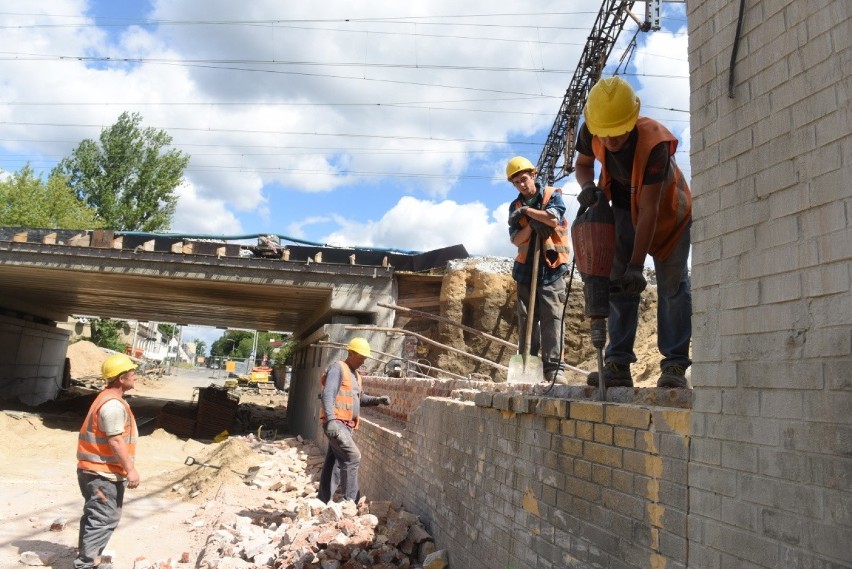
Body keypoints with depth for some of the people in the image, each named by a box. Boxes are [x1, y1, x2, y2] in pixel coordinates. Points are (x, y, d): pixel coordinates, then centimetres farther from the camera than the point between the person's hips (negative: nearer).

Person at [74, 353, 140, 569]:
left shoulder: (108, 399, 13)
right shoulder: (113, 404, -21)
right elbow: (115, 441, -23)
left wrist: (125, 468, 23)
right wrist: (130, 469, -20)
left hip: (99, 470, 11)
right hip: (104, 472, -11)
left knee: (95, 516, 19)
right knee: (104, 519, -6)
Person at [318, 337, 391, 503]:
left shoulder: (355, 375, 21)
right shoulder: (338, 368, -8)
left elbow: (360, 398, 27)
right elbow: (328, 395, -18)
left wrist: (378, 400, 9)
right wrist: (331, 419, -29)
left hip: (346, 425, 9)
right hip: (336, 423, -9)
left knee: (334, 463, 10)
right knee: (353, 456, -16)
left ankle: (323, 501, 17)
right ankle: (350, 500, -11)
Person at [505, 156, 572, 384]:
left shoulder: (553, 195, 3)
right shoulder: (515, 207, 12)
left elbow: (554, 219, -17)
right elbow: (516, 240, 1)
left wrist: (528, 211, -7)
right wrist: (532, 223, -14)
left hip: (551, 268, -4)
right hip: (526, 269, 4)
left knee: (552, 319, -8)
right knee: (526, 321, 3)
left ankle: (554, 368, -8)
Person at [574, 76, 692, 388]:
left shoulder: (654, 143, -38)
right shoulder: (590, 133, -24)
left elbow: (649, 210, -36)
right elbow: (582, 163, 0)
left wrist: (636, 265, -37)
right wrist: (587, 186, -24)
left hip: (668, 210, -4)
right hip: (625, 207, 4)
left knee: (672, 286, -8)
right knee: (619, 282, -3)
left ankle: (675, 366, -7)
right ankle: (618, 365, -4)